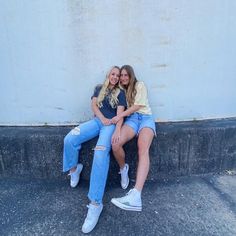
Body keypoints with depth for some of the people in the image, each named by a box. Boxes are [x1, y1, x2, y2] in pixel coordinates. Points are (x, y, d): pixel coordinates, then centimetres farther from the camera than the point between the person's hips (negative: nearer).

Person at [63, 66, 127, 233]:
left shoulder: (120, 93, 10)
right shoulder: (99, 88, 21)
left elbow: (120, 113, -4)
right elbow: (94, 105, 9)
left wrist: (117, 130, -22)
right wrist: (102, 118, -10)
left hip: (111, 124, -4)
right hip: (97, 120, 4)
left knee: (101, 154, -30)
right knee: (69, 140, -20)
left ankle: (96, 203, -28)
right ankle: (74, 169, 10)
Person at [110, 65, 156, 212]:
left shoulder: (140, 85, 9)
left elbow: (138, 106, -3)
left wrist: (120, 116, -12)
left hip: (145, 117, -3)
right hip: (131, 118, 3)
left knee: (143, 149, -32)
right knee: (115, 144, -28)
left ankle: (135, 196, -46)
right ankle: (123, 168, 3)